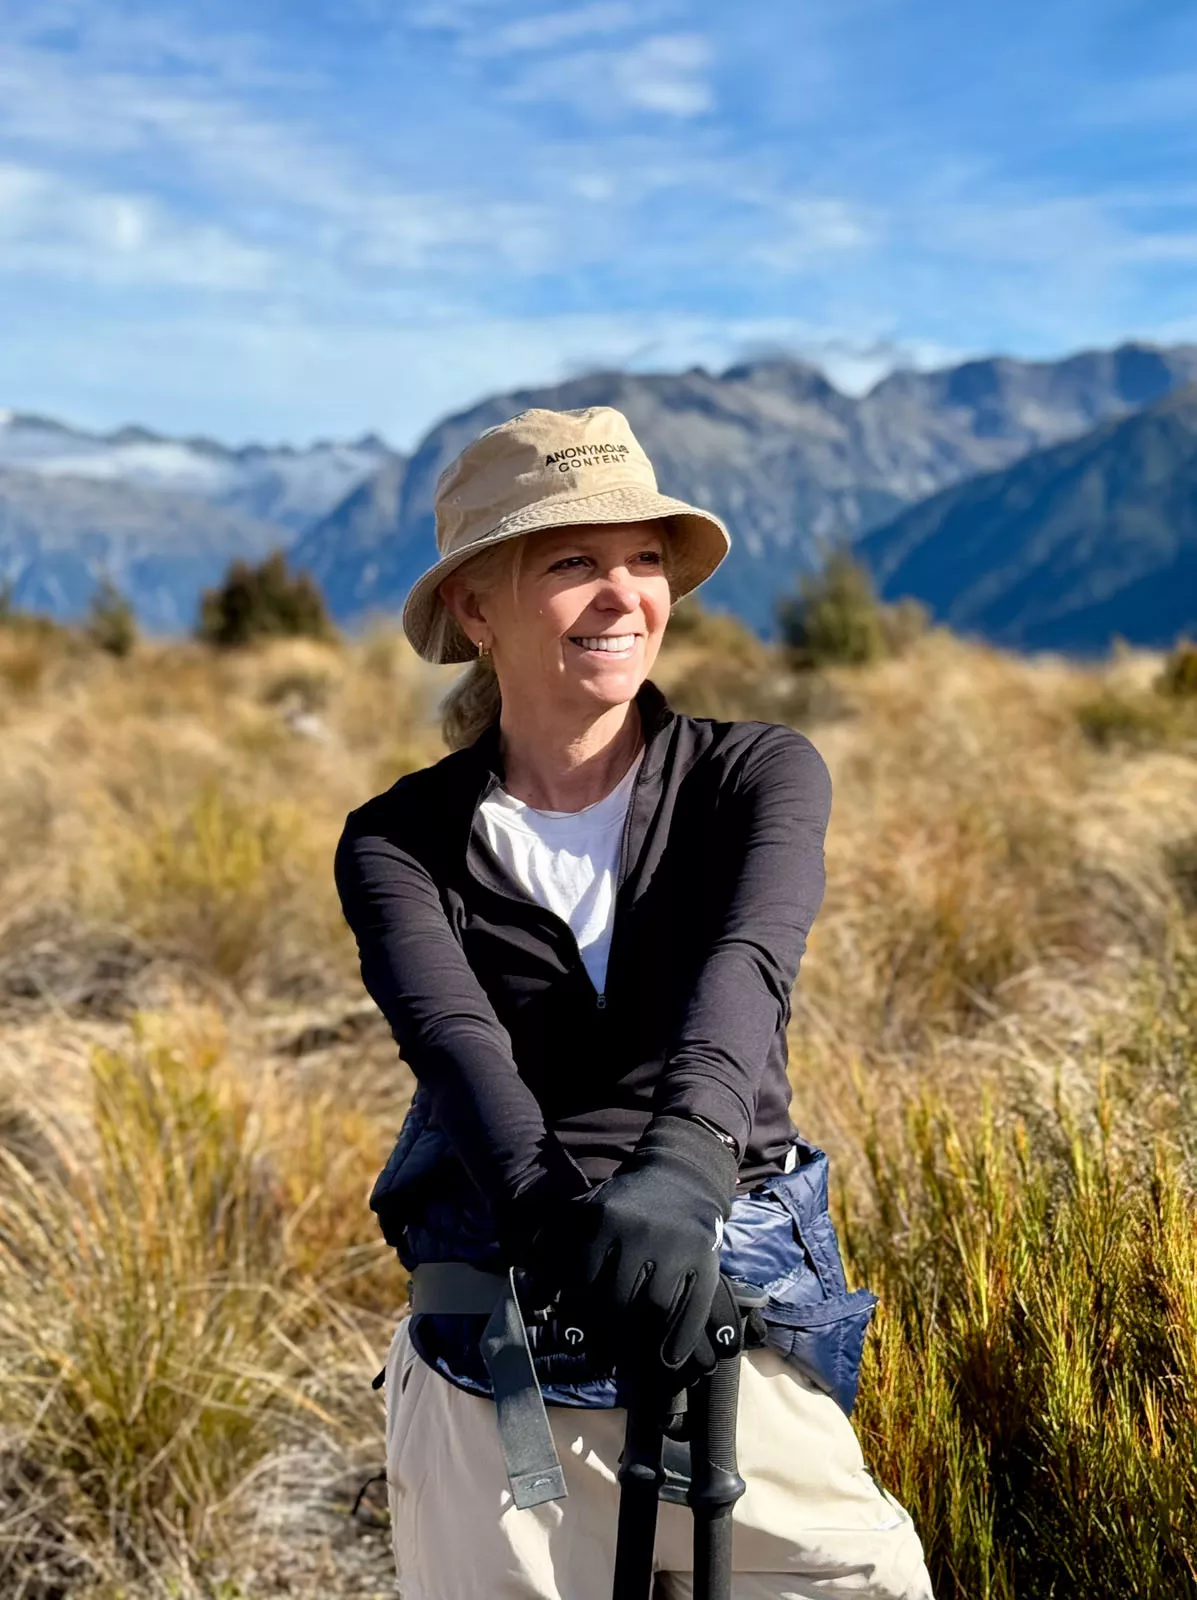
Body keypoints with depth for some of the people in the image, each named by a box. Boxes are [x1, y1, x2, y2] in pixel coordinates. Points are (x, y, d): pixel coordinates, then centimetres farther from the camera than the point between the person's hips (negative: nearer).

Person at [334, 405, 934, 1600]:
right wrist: (549, 1205, -36)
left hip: (737, 1326, 0)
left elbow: (746, 961, -18)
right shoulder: (399, 842, 2)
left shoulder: (761, 774, 1)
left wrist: (682, 1160, -38)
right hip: (494, 1355, 1)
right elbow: (451, 1032, -16)